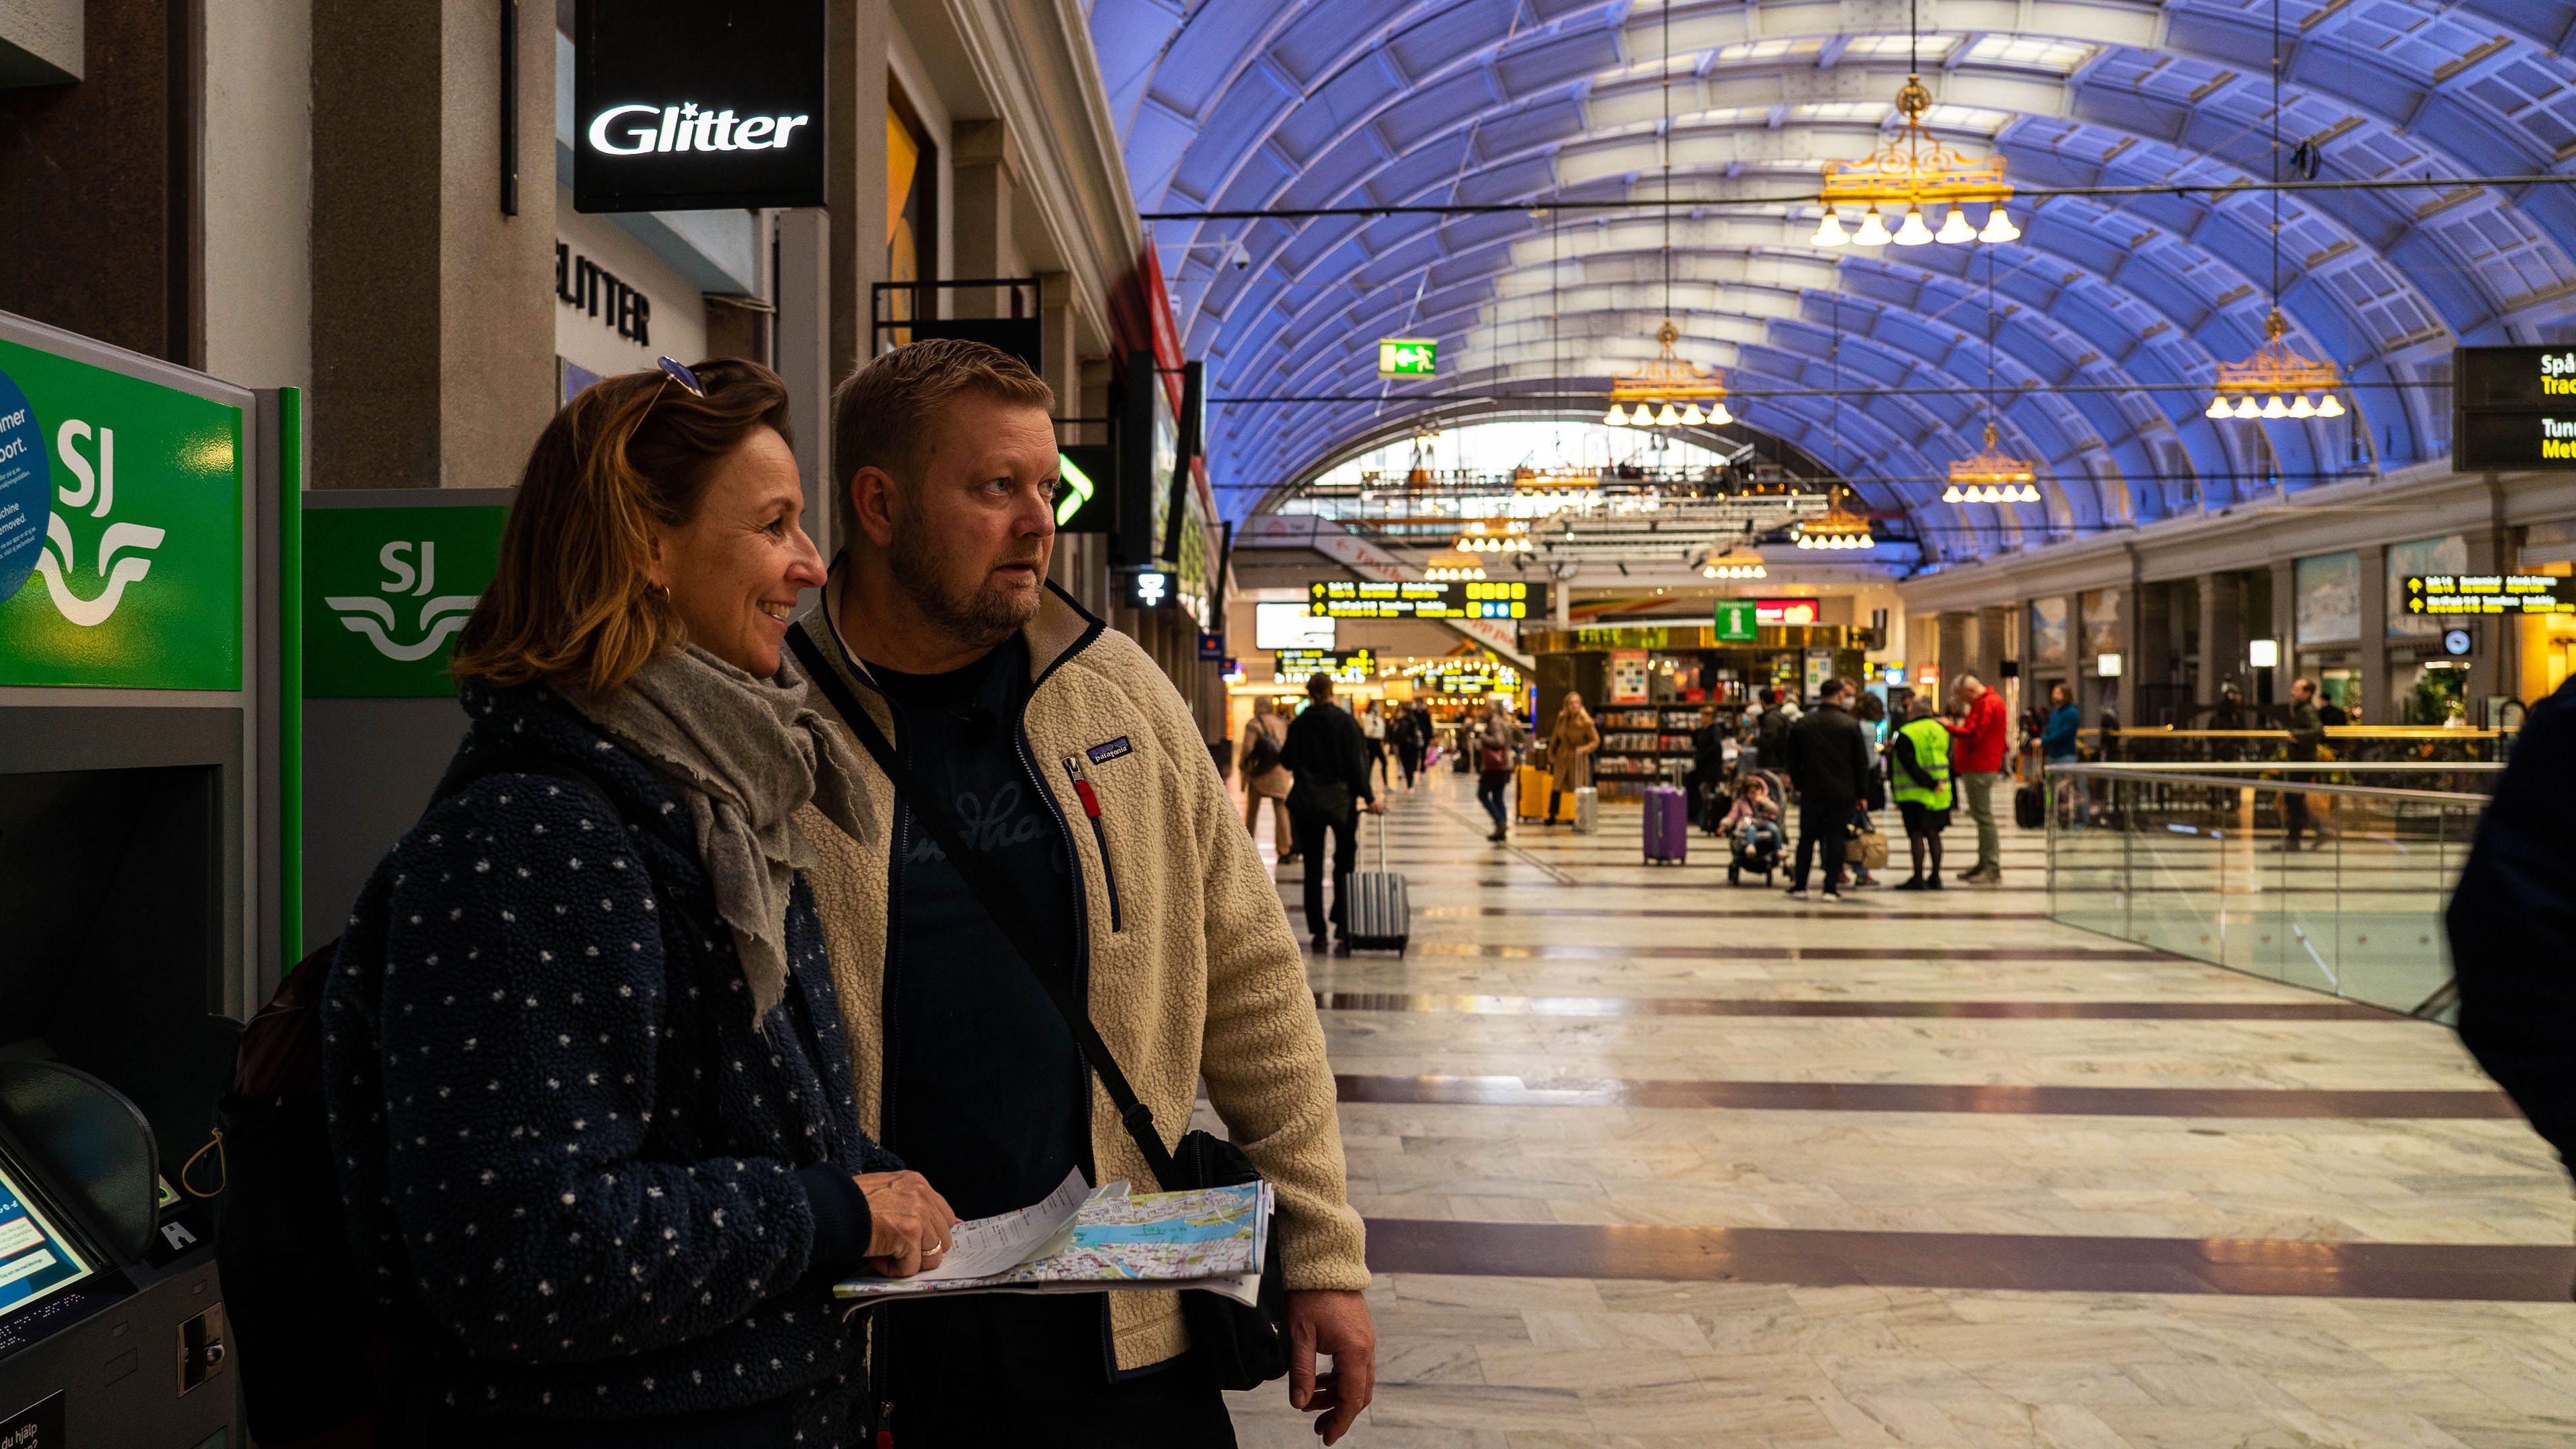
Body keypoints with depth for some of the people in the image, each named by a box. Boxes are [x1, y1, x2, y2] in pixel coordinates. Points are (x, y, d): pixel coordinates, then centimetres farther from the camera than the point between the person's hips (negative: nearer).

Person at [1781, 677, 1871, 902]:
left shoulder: (1802, 723, 2)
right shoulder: (1851, 725, -4)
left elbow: (1793, 758, 7)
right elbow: (1862, 761, -1)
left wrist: (1798, 785, 16)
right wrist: (1861, 793, 7)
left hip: (1811, 791, 2)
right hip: (1842, 792, -2)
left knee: (1807, 839, 10)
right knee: (1835, 839, 2)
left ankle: (1799, 886, 12)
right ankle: (1831, 888, 1)